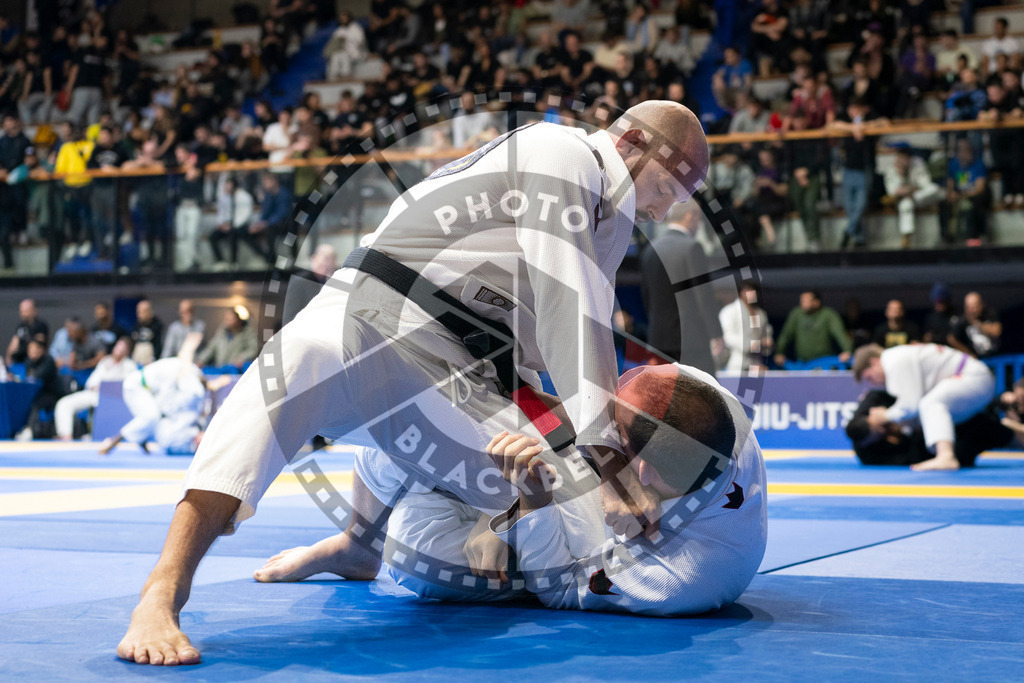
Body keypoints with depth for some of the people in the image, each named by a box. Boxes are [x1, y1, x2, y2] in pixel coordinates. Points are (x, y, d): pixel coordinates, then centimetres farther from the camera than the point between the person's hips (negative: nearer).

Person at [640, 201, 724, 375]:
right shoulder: (692, 247, -10)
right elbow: (704, 294, -11)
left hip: (658, 339, 6)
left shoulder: (650, 249, 10)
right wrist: (716, 335, -7)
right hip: (691, 337, -6)